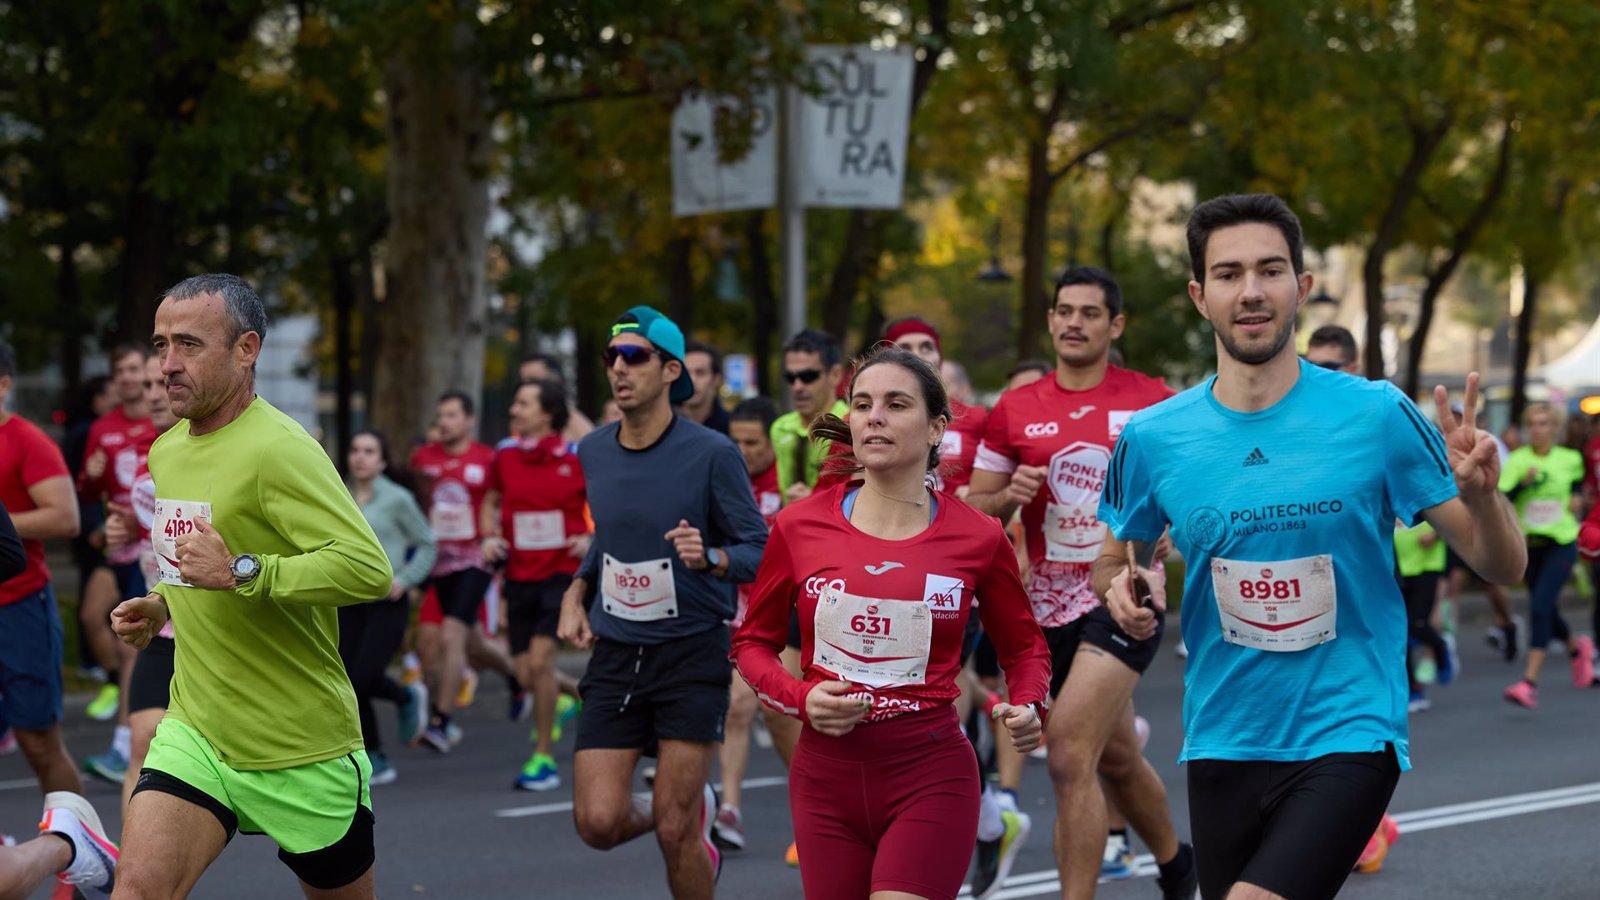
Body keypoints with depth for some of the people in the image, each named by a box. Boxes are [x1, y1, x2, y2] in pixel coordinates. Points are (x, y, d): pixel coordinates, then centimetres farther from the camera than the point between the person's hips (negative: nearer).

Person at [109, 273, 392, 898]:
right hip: (195, 733, 6)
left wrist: (240, 572, -32)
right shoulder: (166, 451, 9)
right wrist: (162, 607, 10)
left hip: (302, 752, -6)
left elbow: (370, 570, -29)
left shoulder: (278, 449, -18)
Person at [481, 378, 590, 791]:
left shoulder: (578, 458, -7)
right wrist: (489, 536, 3)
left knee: (539, 659, -18)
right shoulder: (505, 457, 3)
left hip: (563, 572, -4)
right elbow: (491, 502, 21)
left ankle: (543, 758, -8)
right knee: (527, 677, 4)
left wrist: (593, 539, -11)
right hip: (519, 575, 4)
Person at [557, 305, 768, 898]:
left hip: (692, 654, -5)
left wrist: (710, 557, -28)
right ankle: (694, 809, 27)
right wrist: (576, 592, 9)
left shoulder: (711, 454, -11)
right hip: (614, 655, 5)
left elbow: (761, 551, -9)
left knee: (674, 833, -7)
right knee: (599, 824, -5)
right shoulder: (593, 452, 6)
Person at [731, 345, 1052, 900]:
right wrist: (800, 698, -6)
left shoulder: (977, 537, -2)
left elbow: (1024, 647, 13)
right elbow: (752, 642, 12)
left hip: (930, 776, -2)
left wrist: (1028, 708, -6)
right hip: (826, 775, 3)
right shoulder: (800, 526, 0)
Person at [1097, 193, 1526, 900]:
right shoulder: (1153, 437, 0)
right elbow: (1113, 560, 17)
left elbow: (1502, 566, -2)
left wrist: (1481, 495, -23)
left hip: (1349, 737, -3)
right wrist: (1123, 591, -7)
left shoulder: (1378, 415, -7)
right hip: (1222, 745, 4)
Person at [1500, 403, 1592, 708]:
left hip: (1561, 543, -3)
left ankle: (1530, 682, -22)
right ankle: (1577, 647, 47)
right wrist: (1524, 481, -26)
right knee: (1546, 612, 13)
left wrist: (1576, 497, 6)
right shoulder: (1517, 461, -3)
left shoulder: (1569, 459, 0)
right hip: (1528, 543, 3)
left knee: (1541, 605, -19)